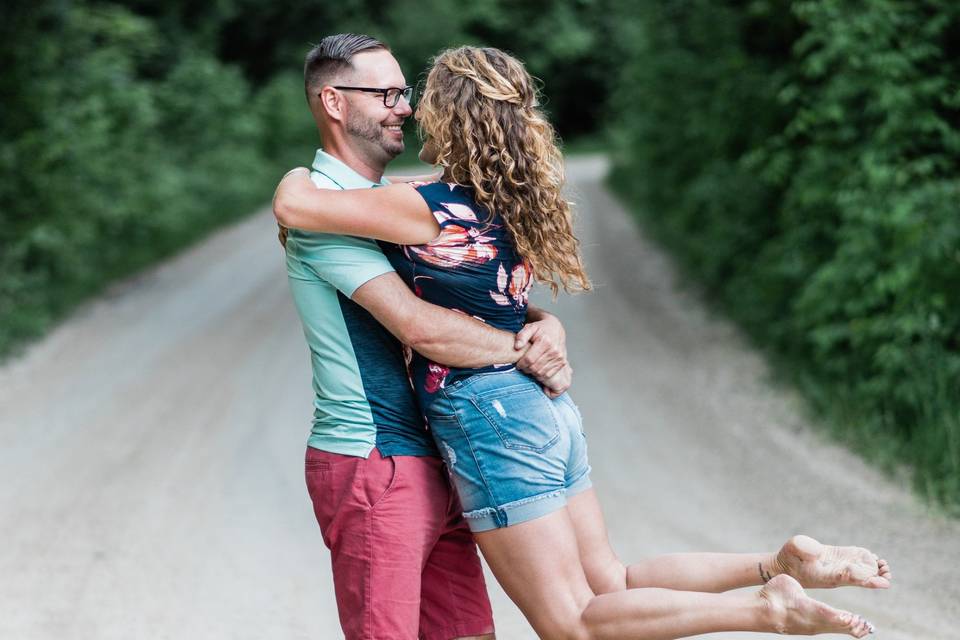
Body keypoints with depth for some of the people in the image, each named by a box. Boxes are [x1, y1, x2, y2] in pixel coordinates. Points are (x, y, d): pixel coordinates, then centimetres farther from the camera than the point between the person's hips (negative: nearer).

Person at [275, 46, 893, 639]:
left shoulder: (431, 209, -17)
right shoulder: (507, 201, 8)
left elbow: (295, 206, -17)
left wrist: (299, 176, 4)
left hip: (493, 422, -8)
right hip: (547, 410, 8)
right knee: (612, 586, 17)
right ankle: (781, 563, 5)